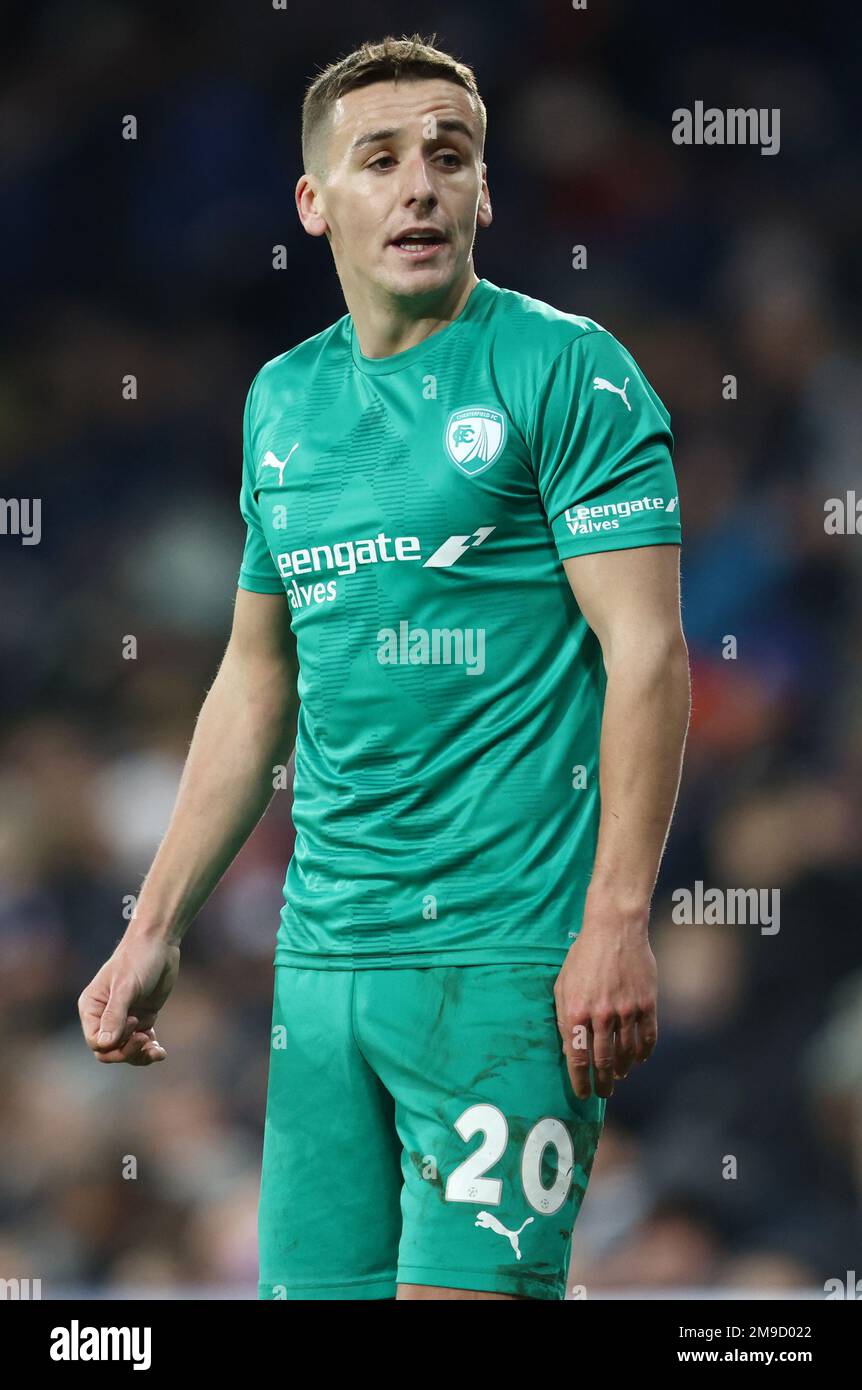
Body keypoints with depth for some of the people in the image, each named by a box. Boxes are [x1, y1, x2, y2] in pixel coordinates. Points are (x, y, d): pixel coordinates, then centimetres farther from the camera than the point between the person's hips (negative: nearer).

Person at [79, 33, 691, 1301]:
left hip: (503, 953, -6)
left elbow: (646, 651, -10)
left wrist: (617, 923, -19)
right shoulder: (284, 399, 15)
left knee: (461, 1286, -13)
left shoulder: (563, 370, -4)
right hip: (321, 957, 6)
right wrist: (155, 930, 19)